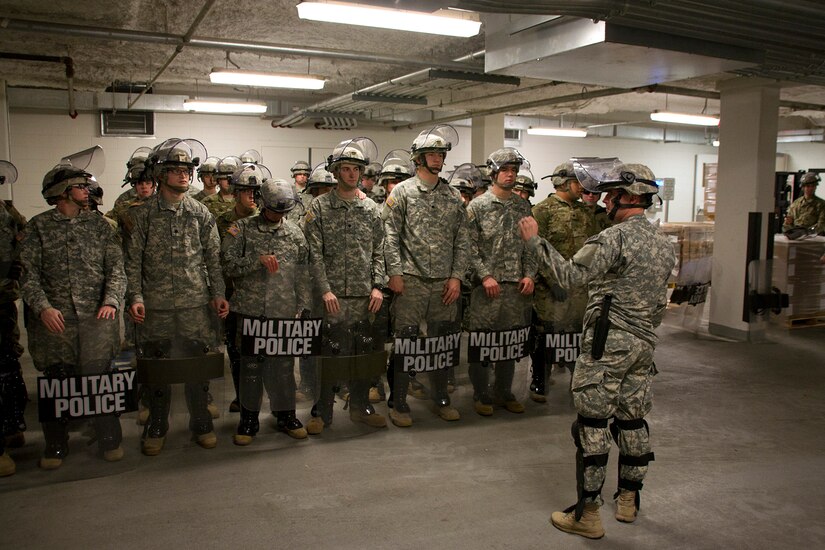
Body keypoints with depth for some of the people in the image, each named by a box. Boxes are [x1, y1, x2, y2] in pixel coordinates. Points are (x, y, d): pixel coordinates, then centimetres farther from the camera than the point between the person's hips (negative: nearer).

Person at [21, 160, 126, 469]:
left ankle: (109, 440, 17)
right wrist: (43, 307, -14)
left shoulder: (98, 224, 10)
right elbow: (29, 273, 1)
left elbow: (116, 267, 4)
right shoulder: (38, 226, 7)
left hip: (96, 318, 0)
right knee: (57, 383, 7)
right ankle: (56, 446, 23)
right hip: (54, 320, 0)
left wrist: (112, 301, -11)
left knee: (98, 380, 0)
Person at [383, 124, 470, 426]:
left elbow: (462, 240, 10)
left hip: (444, 282, 4)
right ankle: (399, 403, 12)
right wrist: (395, 272, -12)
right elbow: (390, 236, -4)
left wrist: (456, 276, 1)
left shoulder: (454, 197, 11)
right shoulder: (402, 192, 1)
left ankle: (441, 398, 27)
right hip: (411, 280, -4)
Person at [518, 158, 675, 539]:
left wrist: (535, 240, -16)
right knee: (633, 420, 17)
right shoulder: (664, 242, 12)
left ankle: (587, 514, 4)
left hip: (608, 343, -8)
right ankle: (628, 500, 29)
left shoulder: (615, 237, -16)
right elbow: (660, 301, 18)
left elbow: (570, 275, -21)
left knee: (592, 424, -2)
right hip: (644, 344, 9)